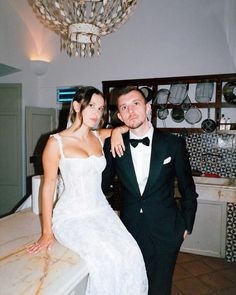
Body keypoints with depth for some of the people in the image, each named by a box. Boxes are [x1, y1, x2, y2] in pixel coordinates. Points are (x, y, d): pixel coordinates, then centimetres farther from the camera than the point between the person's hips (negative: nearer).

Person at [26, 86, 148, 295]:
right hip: (71, 217, -4)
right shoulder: (57, 142, -7)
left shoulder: (100, 137, 6)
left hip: (101, 211, 5)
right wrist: (47, 233, -2)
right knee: (106, 258, -25)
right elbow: (48, 185, -4)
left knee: (131, 254, -18)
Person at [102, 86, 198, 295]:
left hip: (166, 231, -1)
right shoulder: (113, 145, -5)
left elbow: (188, 190, 2)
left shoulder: (174, 144, -7)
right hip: (129, 229, 1)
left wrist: (187, 226, 4)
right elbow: (103, 184, 6)